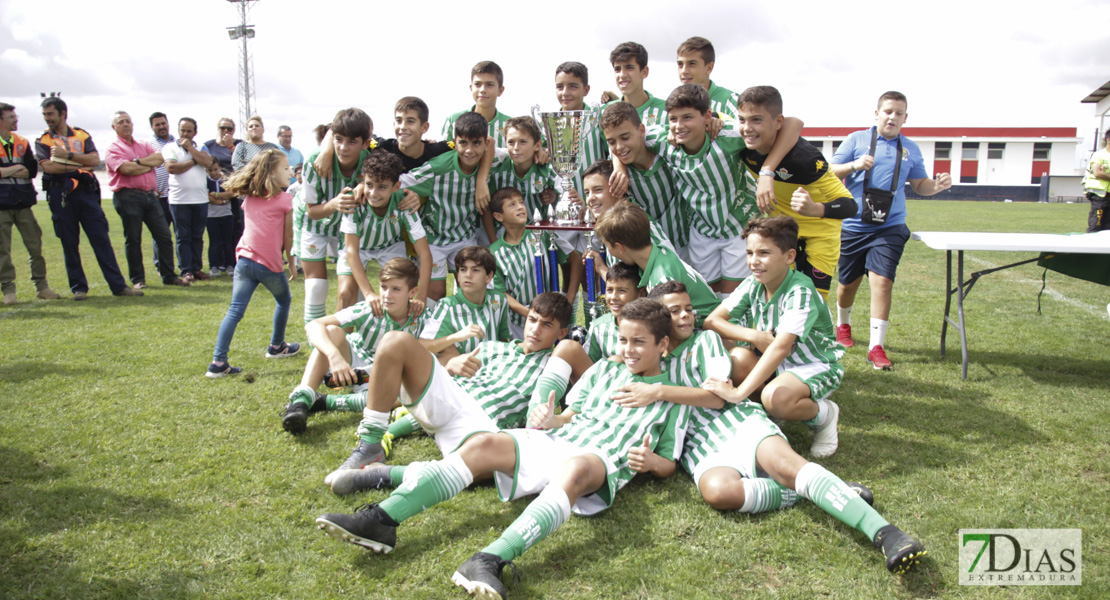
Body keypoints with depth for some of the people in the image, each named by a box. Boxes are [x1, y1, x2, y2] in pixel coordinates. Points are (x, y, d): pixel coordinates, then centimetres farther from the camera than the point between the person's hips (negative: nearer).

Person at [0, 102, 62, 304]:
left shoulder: (22, 143, 11)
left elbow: (32, 170, 0)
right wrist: (17, 169, -8)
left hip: (23, 203, 3)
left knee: (35, 245, 4)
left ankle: (41, 286, 11)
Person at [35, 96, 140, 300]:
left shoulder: (82, 135, 12)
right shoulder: (43, 140, 8)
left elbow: (95, 159, -3)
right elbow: (48, 166, -8)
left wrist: (67, 155, -10)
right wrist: (79, 165, -7)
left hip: (86, 193, 1)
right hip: (61, 195, 0)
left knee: (101, 239, -2)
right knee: (69, 243, 3)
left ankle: (118, 285, -2)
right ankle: (78, 287, 11)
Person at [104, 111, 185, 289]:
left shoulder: (143, 145, 20)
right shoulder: (113, 148, 1)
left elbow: (159, 157, 2)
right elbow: (126, 169, -14)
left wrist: (139, 161, -11)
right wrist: (150, 165, 0)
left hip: (150, 195, 5)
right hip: (128, 196, -5)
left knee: (164, 236, 2)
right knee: (133, 240, 1)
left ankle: (169, 276, 10)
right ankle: (137, 279, 9)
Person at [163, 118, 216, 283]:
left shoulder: (201, 148, 13)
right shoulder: (170, 148, 5)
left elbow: (207, 162, -8)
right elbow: (171, 167, -12)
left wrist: (190, 147, -4)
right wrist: (193, 161, -4)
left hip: (201, 199, 3)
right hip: (179, 199, -2)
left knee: (197, 237, 7)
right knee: (183, 237, 0)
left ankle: (197, 268, 13)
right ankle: (186, 271, 3)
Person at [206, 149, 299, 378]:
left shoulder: (249, 198, 12)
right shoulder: (284, 200, -3)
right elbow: (287, 238, 0)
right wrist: (292, 264, 10)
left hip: (245, 259, 4)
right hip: (270, 264, -4)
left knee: (235, 311, 0)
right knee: (284, 301, 23)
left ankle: (218, 362, -8)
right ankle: (276, 346, 36)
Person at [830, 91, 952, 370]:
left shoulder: (910, 149, 11)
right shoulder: (857, 140, 3)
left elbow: (919, 184, 16)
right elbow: (831, 172, 0)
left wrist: (936, 186, -7)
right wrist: (854, 165, -18)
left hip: (889, 227, 1)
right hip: (852, 225, -1)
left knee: (882, 281, -12)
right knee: (848, 282, 11)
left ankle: (876, 347, -9)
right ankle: (843, 324, 40)